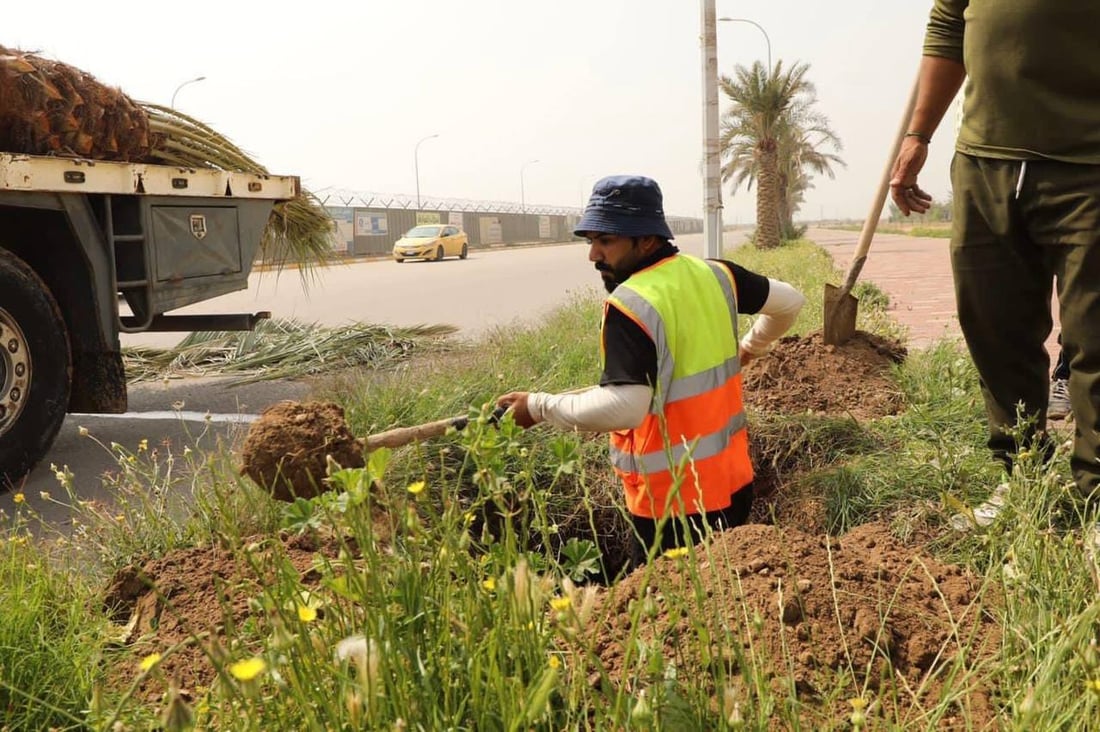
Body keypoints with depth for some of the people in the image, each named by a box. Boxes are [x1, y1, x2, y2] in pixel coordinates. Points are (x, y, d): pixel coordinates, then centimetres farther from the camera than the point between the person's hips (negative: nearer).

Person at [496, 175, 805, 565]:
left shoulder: (631, 304, -22)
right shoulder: (715, 275, 2)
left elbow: (623, 407, -31)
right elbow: (789, 301, 16)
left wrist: (540, 406, -20)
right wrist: (748, 348, 31)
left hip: (674, 501, -8)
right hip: (734, 480, 8)